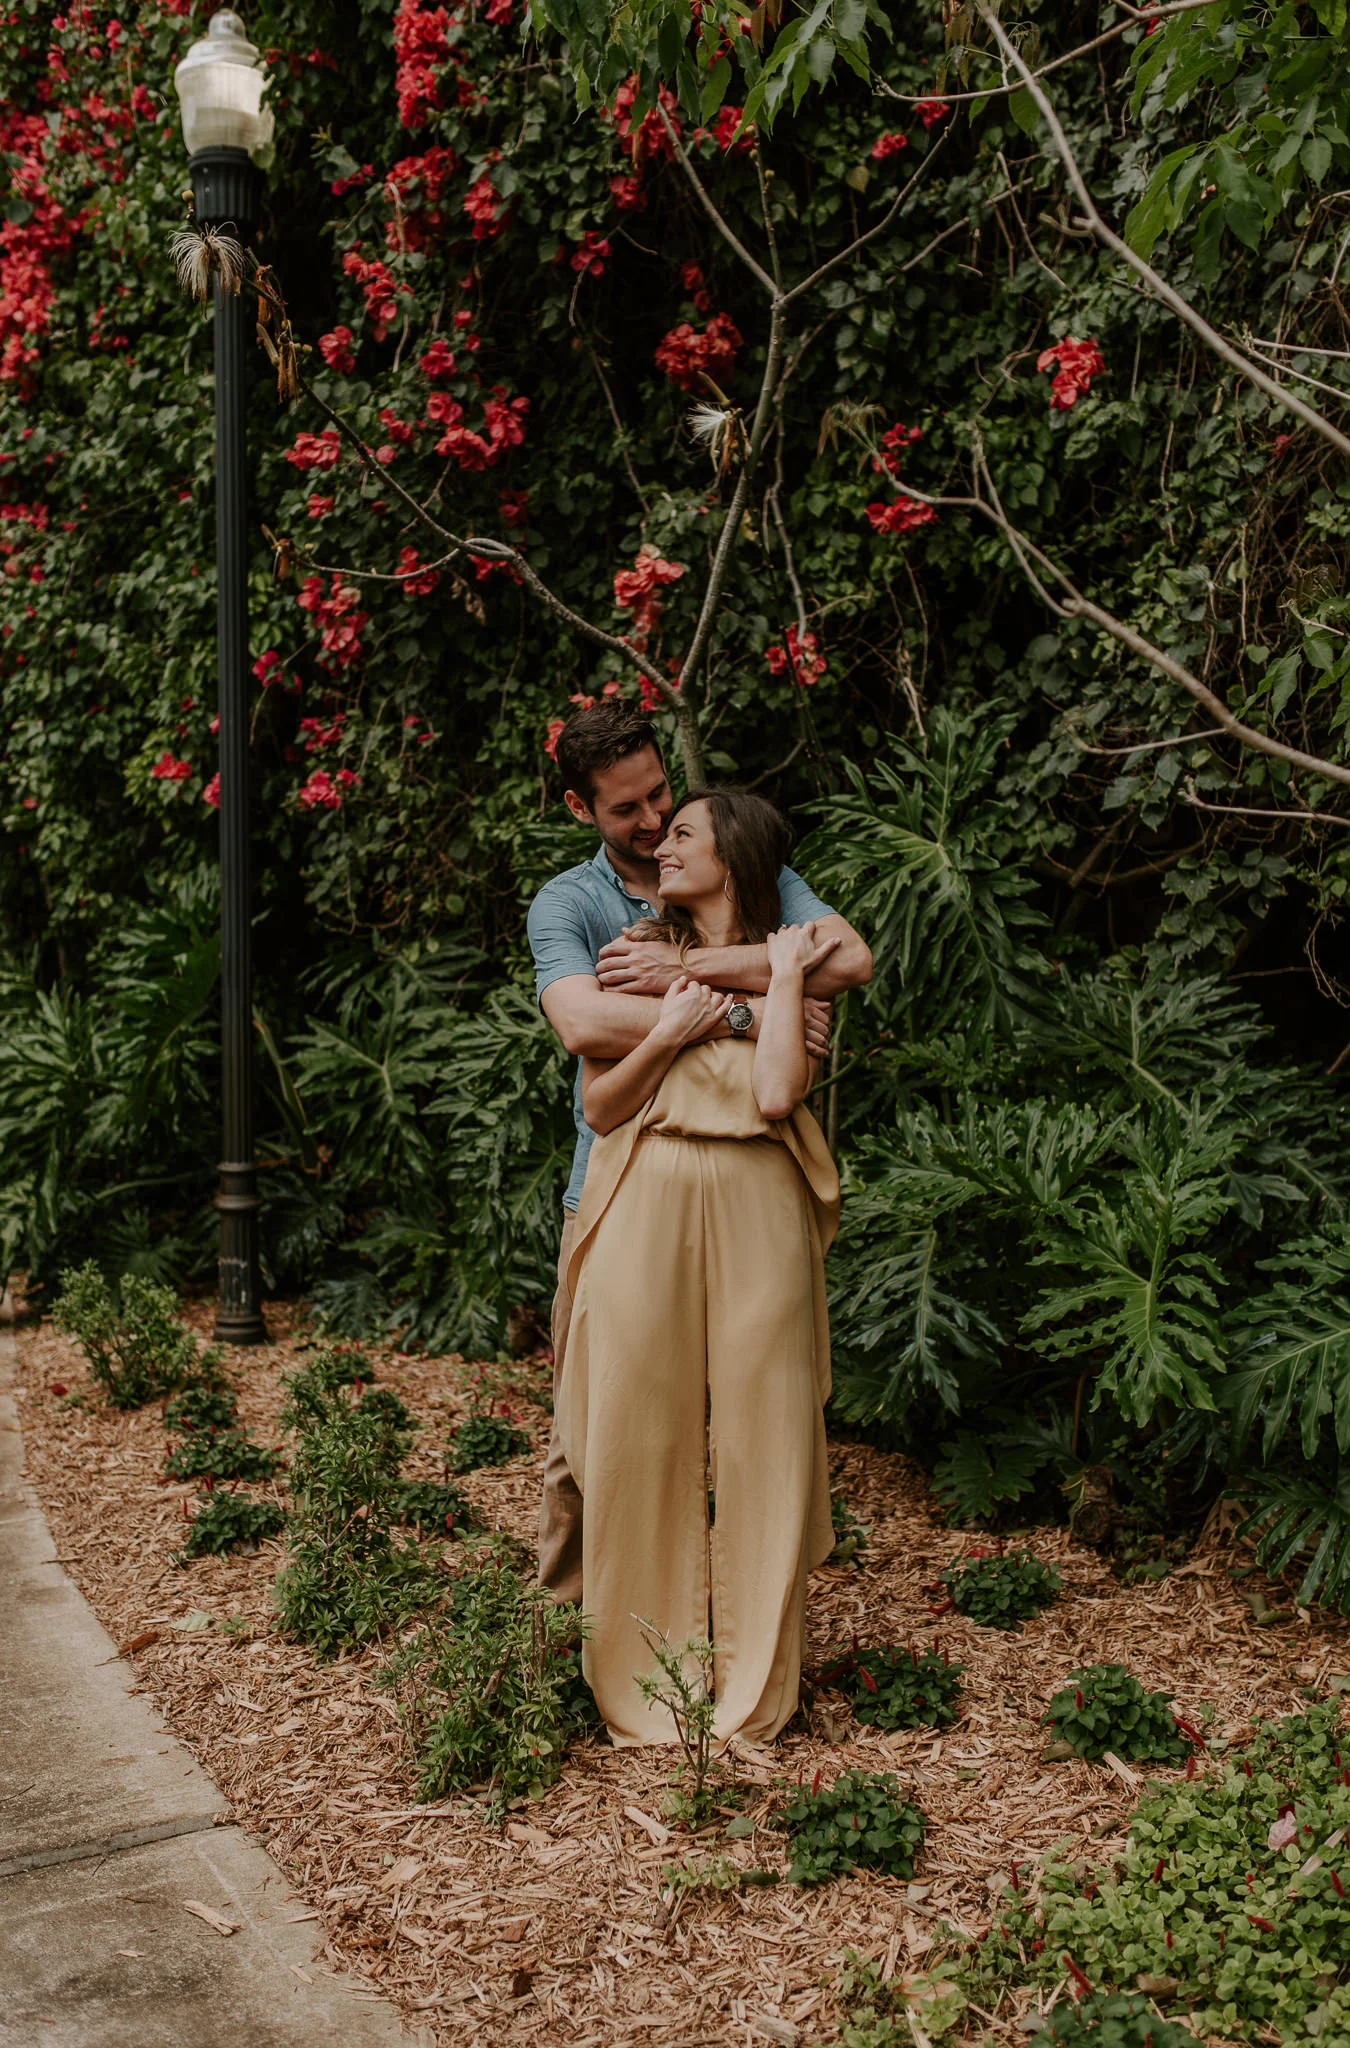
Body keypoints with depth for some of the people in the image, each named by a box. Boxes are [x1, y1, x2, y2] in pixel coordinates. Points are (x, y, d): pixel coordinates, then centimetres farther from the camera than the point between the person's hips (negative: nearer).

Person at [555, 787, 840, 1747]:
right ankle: (643, 1682, 18)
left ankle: (753, 1691, 17)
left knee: (758, 1437, 2)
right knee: (641, 1440, 3)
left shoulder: (794, 963, 6)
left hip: (754, 1219, -1)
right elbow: (600, 1107, 6)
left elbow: (777, 1094, -11)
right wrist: (668, 1033, -7)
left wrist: (783, 979, -6)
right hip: (647, 1217, 2)